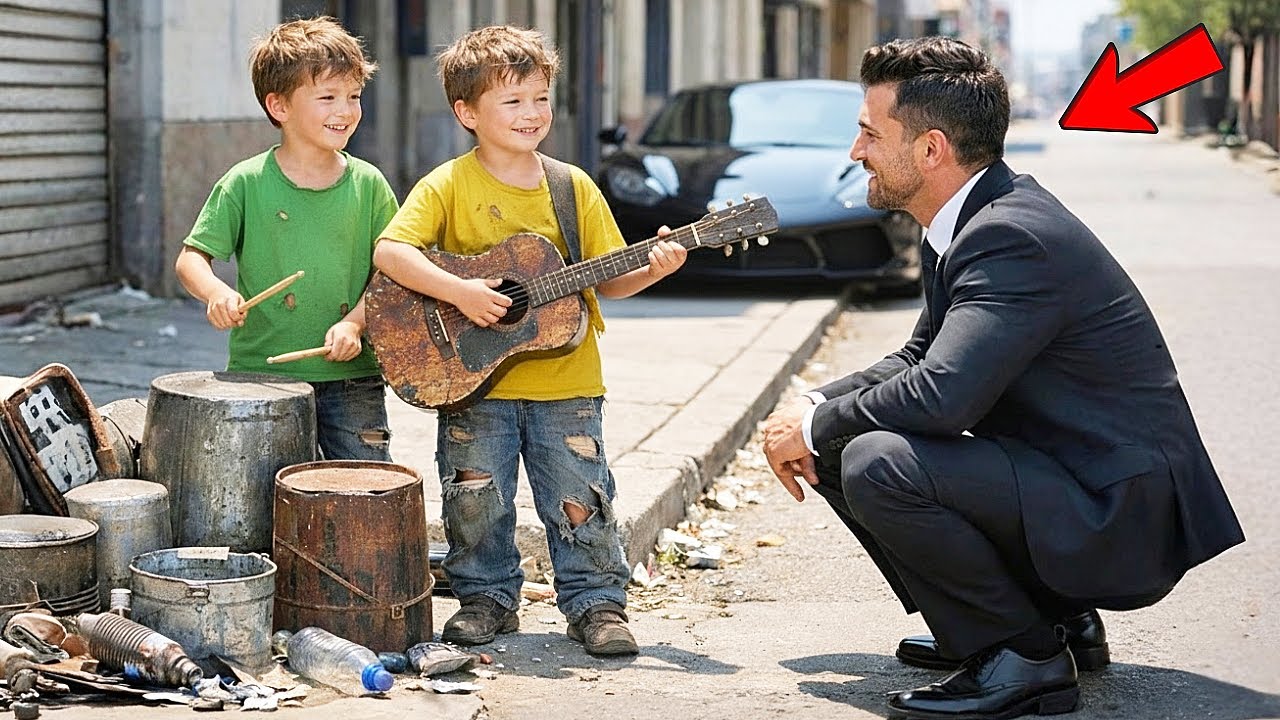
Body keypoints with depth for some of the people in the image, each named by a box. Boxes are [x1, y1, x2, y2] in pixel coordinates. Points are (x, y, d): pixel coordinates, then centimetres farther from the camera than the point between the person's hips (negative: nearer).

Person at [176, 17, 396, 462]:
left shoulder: (368, 185, 3)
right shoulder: (247, 183, -2)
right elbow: (192, 258, -1)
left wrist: (355, 324, -12)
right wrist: (217, 293, -22)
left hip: (351, 378, 1)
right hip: (261, 375, -1)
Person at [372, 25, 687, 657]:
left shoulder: (574, 188, 3)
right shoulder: (448, 186, -5)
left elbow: (606, 278, 7)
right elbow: (389, 251, -15)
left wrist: (651, 270, -13)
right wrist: (458, 291, -25)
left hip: (565, 386, 2)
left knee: (580, 501, 2)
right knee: (475, 503, 4)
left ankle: (596, 602, 16)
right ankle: (487, 599, 23)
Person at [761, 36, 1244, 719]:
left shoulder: (1015, 237, -23)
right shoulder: (973, 219, 8)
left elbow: (941, 395, -32)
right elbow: (919, 358, 18)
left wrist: (814, 425, -15)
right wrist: (814, 407, 2)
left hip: (1122, 519, -10)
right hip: (1063, 476, 10)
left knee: (877, 464, -27)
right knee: (836, 445, 11)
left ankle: (1024, 653, -8)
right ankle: (1053, 616, 14)